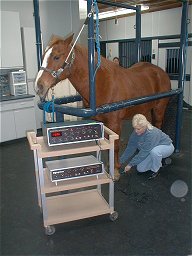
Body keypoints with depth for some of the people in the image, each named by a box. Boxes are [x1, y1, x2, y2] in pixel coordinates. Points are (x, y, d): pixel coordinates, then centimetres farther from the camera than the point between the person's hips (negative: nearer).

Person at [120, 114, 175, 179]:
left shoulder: (152, 133, -38)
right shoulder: (136, 133, -17)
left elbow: (144, 152, -35)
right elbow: (130, 148, -8)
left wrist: (130, 164, -29)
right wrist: (121, 161, -12)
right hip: (150, 151, 6)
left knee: (154, 151, -40)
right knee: (140, 168, -6)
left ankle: (155, 170, -11)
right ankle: (159, 160, 16)